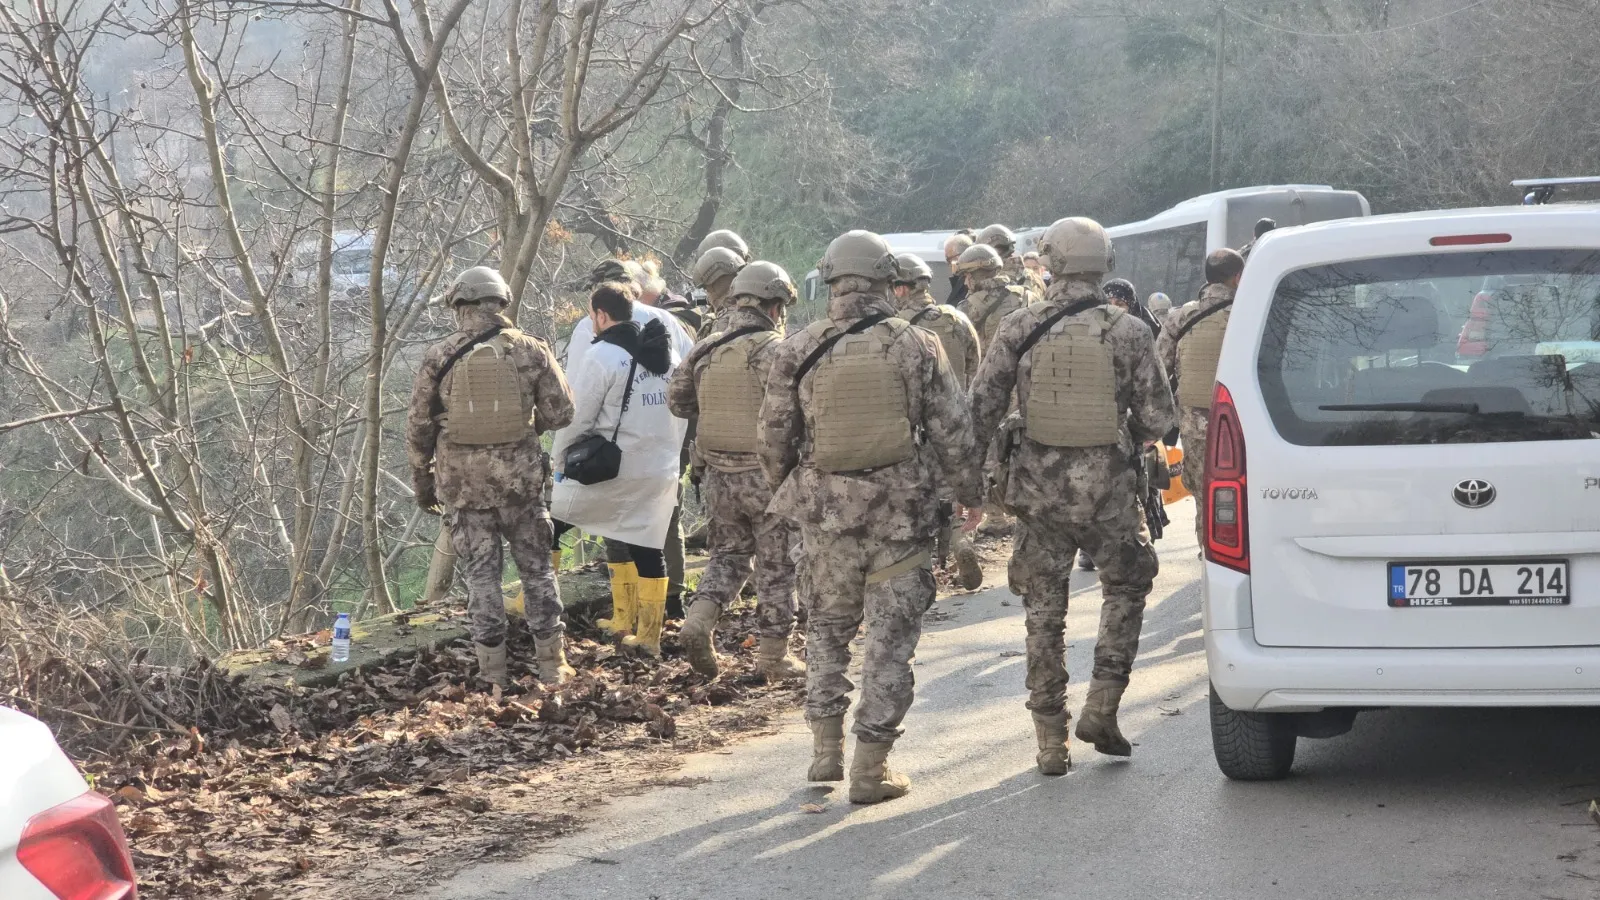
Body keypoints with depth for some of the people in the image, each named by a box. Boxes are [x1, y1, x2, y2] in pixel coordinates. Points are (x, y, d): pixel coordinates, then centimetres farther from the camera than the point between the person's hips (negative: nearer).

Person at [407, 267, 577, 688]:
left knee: (481, 575, 6)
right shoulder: (530, 350, -2)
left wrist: (422, 480, 13)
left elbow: (418, 427, 1)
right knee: (536, 568, 13)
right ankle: (552, 665, 16)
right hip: (520, 478, 1)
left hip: (462, 481, 0)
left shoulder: (438, 357, -3)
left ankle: (493, 675, 6)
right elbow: (560, 412, 1)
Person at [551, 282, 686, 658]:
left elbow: (577, 416, -10)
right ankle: (648, 634, 10)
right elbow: (680, 413, 15)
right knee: (648, 548, 11)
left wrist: (559, 459, 4)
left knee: (549, 524, 9)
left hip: (612, 469, -6)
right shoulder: (668, 355, 10)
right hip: (661, 472, 6)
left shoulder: (602, 356, -12)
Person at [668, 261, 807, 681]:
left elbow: (677, 401, 12)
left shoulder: (706, 349, 3)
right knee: (776, 567, 7)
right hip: (767, 473, -5)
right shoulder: (774, 349, -14)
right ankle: (773, 655, 12)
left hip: (719, 473, 5)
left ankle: (699, 619, -1)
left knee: (729, 553, 21)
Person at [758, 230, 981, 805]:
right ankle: (871, 767, 5)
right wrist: (969, 494, 13)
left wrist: (787, 490, 21)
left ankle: (826, 748, 19)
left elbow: (773, 438, 3)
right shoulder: (916, 346, -5)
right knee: (891, 633, 5)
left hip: (827, 509, 1)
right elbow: (953, 432, -2)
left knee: (829, 624, 19)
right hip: (902, 512, -1)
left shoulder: (798, 351, -3)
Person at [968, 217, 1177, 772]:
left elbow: (981, 409, -4)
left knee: (1044, 611, 10)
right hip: (1107, 490, -1)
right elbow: (1157, 417, -2)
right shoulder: (1126, 331, -5)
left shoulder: (1018, 330, -4)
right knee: (1126, 589, 21)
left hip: (1038, 490, 1)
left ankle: (1051, 743, 11)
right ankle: (1101, 710, 11)